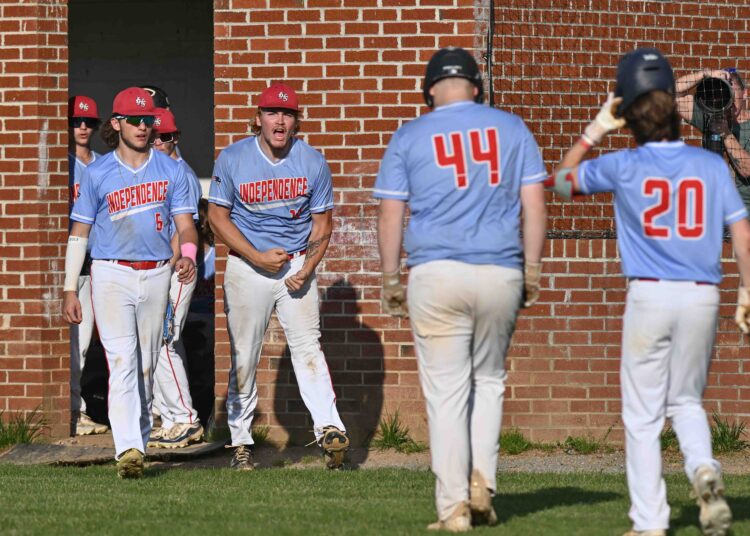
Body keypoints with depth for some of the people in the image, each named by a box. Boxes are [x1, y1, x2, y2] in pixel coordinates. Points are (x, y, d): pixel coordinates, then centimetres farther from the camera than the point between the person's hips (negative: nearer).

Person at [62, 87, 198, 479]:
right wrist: (70, 289, 1)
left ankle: (140, 441, 23)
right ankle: (127, 450, -25)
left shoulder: (171, 170, 7)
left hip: (156, 274, 3)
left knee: (147, 365, 10)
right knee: (122, 360, -15)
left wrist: (188, 255, -18)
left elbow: (185, 224, 4)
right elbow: (79, 233, 6)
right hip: (111, 274, -3)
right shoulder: (97, 174, 2)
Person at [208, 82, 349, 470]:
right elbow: (217, 215, 0)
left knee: (307, 347, -13)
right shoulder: (232, 159, -4)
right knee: (244, 357, 3)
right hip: (247, 267, 0)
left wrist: (306, 271, -8)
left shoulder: (313, 163, 0)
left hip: (297, 264, 0)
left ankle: (329, 429, -23)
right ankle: (241, 442, 12)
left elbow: (321, 223, 6)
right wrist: (257, 257, -11)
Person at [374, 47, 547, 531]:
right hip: (501, 273, 2)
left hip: (436, 273, -2)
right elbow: (534, 204, 5)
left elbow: (391, 215, 3)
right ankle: (482, 482, 6)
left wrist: (390, 280, 9)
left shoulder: (409, 136, 5)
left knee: (447, 391, 1)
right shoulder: (512, 128, 9)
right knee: (489, 378, 19)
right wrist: (532, 270, 9)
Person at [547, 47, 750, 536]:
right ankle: (704, 469, -10)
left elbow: (562, 179, 16)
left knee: (643, 415, 5)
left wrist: (597, 130, 19)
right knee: (686, 401, 19)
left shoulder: (623, 166, 0)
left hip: (649, 295, -2)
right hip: (703, 295, 2)